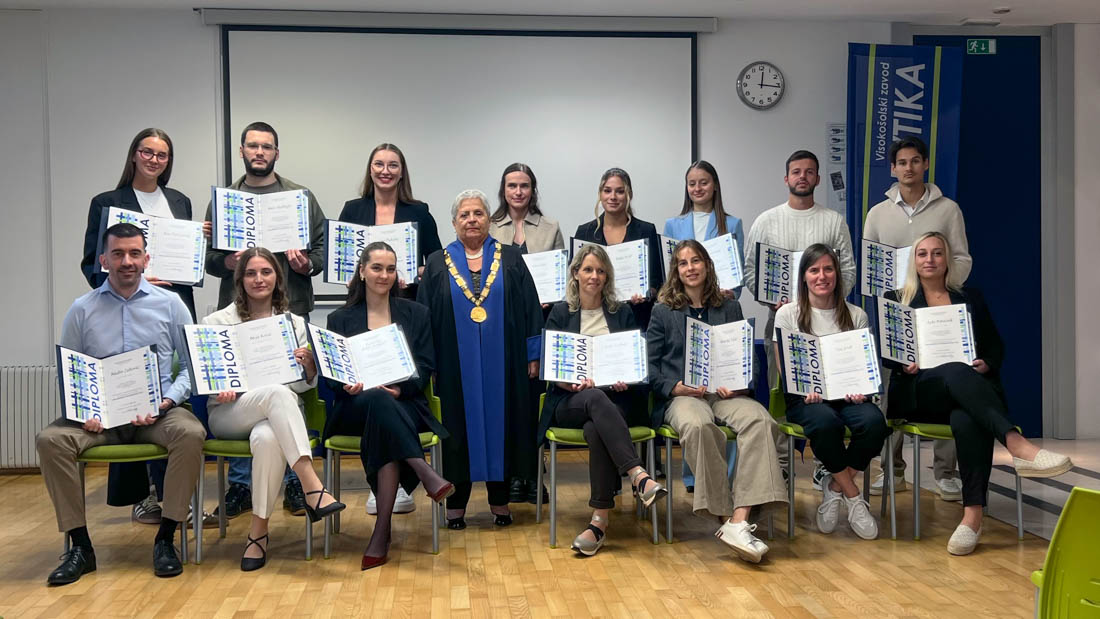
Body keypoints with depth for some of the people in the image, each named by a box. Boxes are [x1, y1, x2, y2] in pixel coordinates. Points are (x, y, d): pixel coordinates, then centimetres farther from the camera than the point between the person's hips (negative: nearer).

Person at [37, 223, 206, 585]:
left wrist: (167, 401, -12)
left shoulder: (170, 304, 7)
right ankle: (80, 546, -15)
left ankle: (165, 539, -19)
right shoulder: (82, 310, 9)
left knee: (191, 433, -32)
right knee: (50, 439, -26)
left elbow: (191, 365, 5)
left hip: (157, 412, -1)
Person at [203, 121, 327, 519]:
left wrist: (307, 264, -14)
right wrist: (226, 262, -13)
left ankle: (294, 483, 14)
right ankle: (240, 486, 15)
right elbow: (208, 258, 8)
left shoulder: (300, 196, 8)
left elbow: (323, 246, 6)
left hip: (290, 311, -1)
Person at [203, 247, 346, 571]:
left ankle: (259, 531, -25)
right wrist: (219, 389, -13)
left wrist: (309, 365, -11)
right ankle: (312, 487, -43)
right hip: (228, 413, -1)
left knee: (267, 438, -38)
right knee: (276, 392, -37)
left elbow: (306, 384, 12)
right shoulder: (217, 322, 12)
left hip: (278, 415, 1)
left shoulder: (295, 323, 16)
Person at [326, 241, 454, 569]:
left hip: (403, 404, 0)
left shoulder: (416, 314, 17)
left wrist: (399, 388, -13)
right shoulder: (340, 319, 17)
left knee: (382, 429, -38)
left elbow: (425, 367, 7)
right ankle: (426, 475, -46)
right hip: (355, 407, 0)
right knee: (378, 399, -39)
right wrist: (350, 385, -17)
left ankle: (382, 533, -40)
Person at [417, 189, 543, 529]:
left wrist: (533, 357, -2)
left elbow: (531, 309, 4)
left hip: (502, 363, 0)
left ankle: (499, 500, 17)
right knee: (459, 427, 4)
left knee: (500, 424, 5)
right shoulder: (437, 264, 8)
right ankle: (456, 504, 14)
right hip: (456, 365, 0)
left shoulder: (510, 259, 6)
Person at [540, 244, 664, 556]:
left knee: (595, 429, -36)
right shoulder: (560, 313, 12)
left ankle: (600, 520, -37)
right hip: (571, 402, -1)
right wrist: (574, 383, -16)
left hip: (617, 399, 1)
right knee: (596, 399, -39)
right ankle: (639, 476, -52)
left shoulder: (622, 313, 16)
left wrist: (626, 380, -11)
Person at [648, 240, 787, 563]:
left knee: (760, 420, -33)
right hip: (682, 396, -2)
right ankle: (725, 516, -29)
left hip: (726, 393, 2)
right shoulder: (663, 311, 13)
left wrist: (738, 385, -5)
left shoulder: (729, 308, 19)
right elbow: (650, 366, 7)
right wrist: (678, 387, -11)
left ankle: (740, 521, -40)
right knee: (697, 425, -39)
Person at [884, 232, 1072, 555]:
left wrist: (987, 364, -6)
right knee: (955, 371, -38)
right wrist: (905, 365, -12)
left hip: (971, 390, 2)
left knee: (967, 418, -37)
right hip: (919, 393, -1)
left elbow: (995, 346, 17)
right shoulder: (896, 299, 19)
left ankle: (973, 514, -45)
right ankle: (1017, 445, -55)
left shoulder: (971, 297, 23)